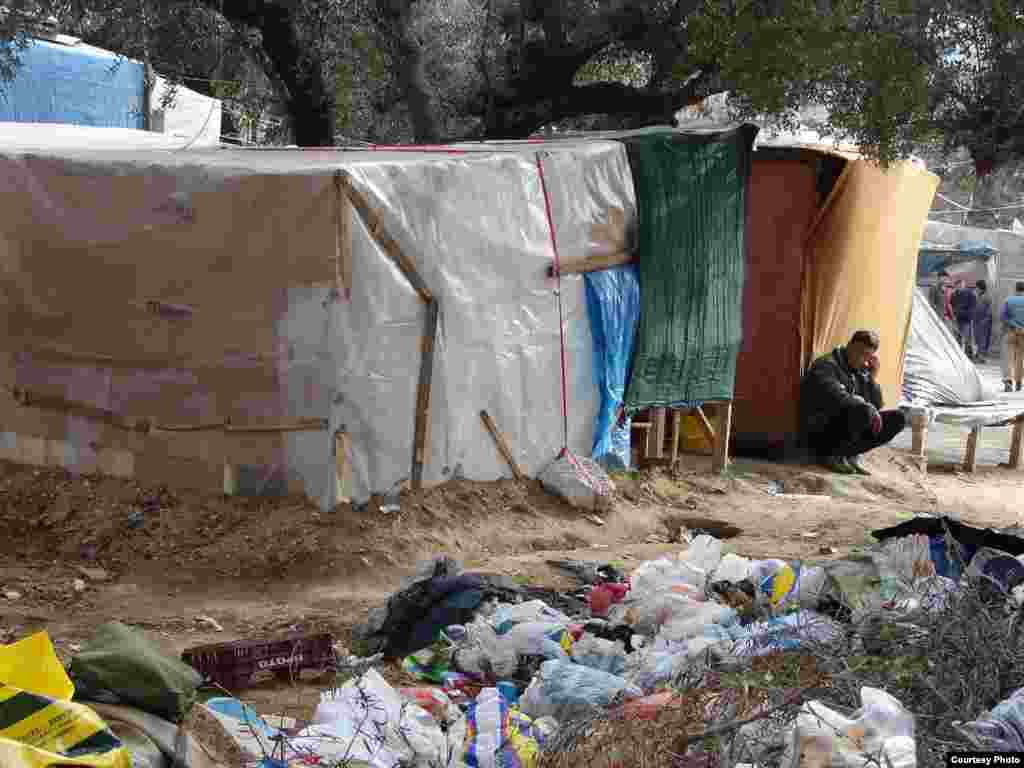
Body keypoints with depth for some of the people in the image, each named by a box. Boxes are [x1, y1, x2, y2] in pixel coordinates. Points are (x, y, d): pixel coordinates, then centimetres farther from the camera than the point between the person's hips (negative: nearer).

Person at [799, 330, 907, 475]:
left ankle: (850, 454, -3)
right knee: (863, 413, -35)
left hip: (845, 431, 8)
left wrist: (873, 377, -2)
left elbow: (876, 406, 8)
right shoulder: (826, 367, -14)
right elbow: (839, 401, -28)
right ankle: (832, 456, -13)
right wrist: (870, 411, -20)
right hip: (819, 437, -8)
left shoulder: (860, 372, 11)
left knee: (898, 418, -1)